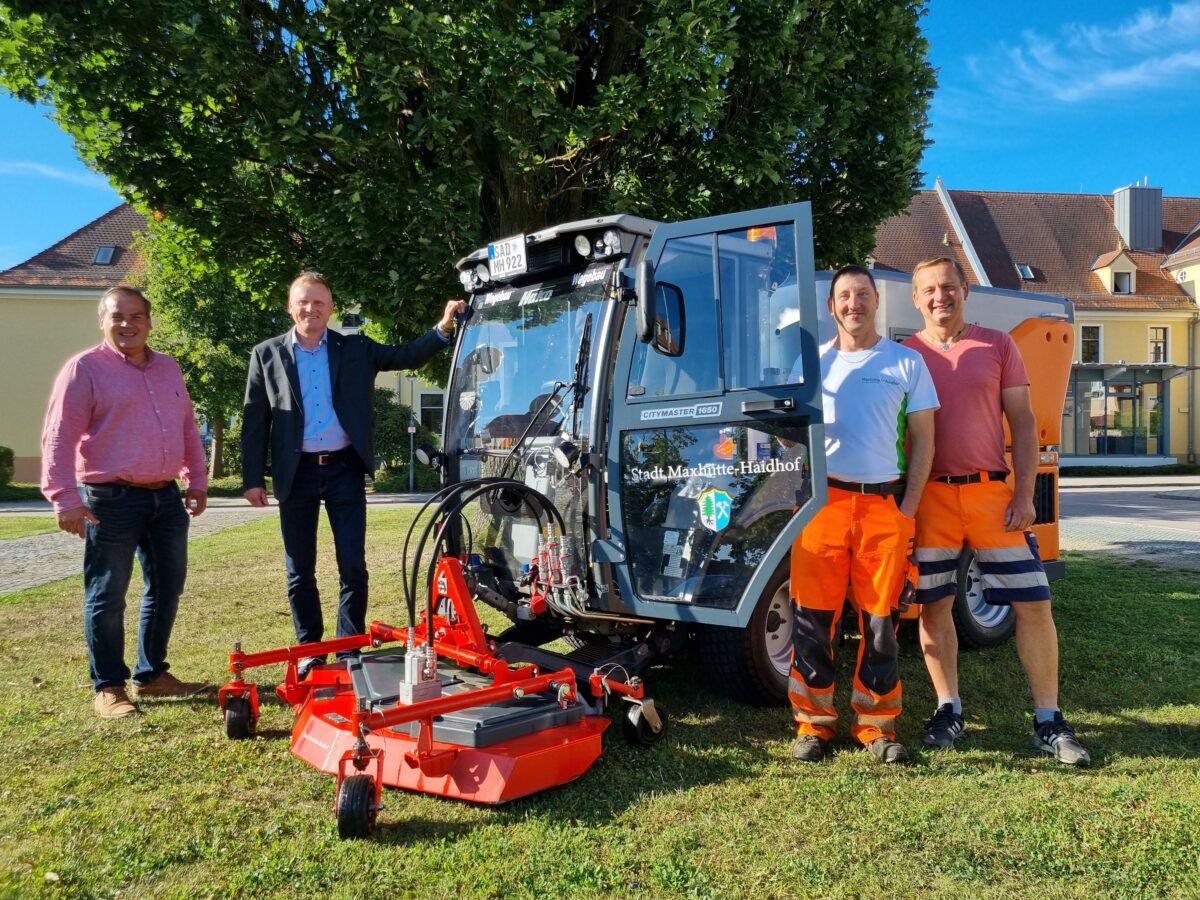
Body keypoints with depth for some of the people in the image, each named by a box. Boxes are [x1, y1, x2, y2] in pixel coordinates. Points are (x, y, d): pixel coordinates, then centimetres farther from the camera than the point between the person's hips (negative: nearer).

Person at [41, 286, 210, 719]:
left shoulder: (168, 368, 14)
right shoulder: (84, 368, -6)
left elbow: (188, 428, 20)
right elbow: (59, 438, -11)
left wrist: (197, 480, 17)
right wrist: (65, 499, -18)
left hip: (166, 497, 7)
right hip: (111, 499, -6)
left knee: (166, 589, 12)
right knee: (107, 597, 2)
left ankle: (151, 674, 26)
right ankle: (108, 687, 14)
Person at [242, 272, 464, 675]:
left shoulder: (355, 349, 6)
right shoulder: (267, 354, 5)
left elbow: (407, 355, 4)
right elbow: (254, 421, 3)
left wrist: (444, 326, -12)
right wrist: (253, 478, -2)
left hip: (345, 470, 0)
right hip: (296, 474, 0)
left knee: (353, 566, 1)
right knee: (299, 571, 8)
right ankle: (310, 650, 23)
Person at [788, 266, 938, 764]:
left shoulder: (907, 362, 9)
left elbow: (923, 441, 8)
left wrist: (908, 507, -3)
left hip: (884, 503, 0)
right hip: (822, 499, 1)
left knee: (880, 619, 3)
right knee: (812, 616, 0)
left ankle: (876, 724, 17)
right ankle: (813, 721, 12)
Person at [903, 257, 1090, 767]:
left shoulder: (998, 346, 7)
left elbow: (1022, 422, 5)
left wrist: (1025, 494, -5)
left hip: (992, 492, 1)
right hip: (929, 496, 0)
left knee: (1033, 604, 1)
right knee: (933, 606, 5)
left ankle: (1048, 722, 14)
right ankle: (948, 711, 21)